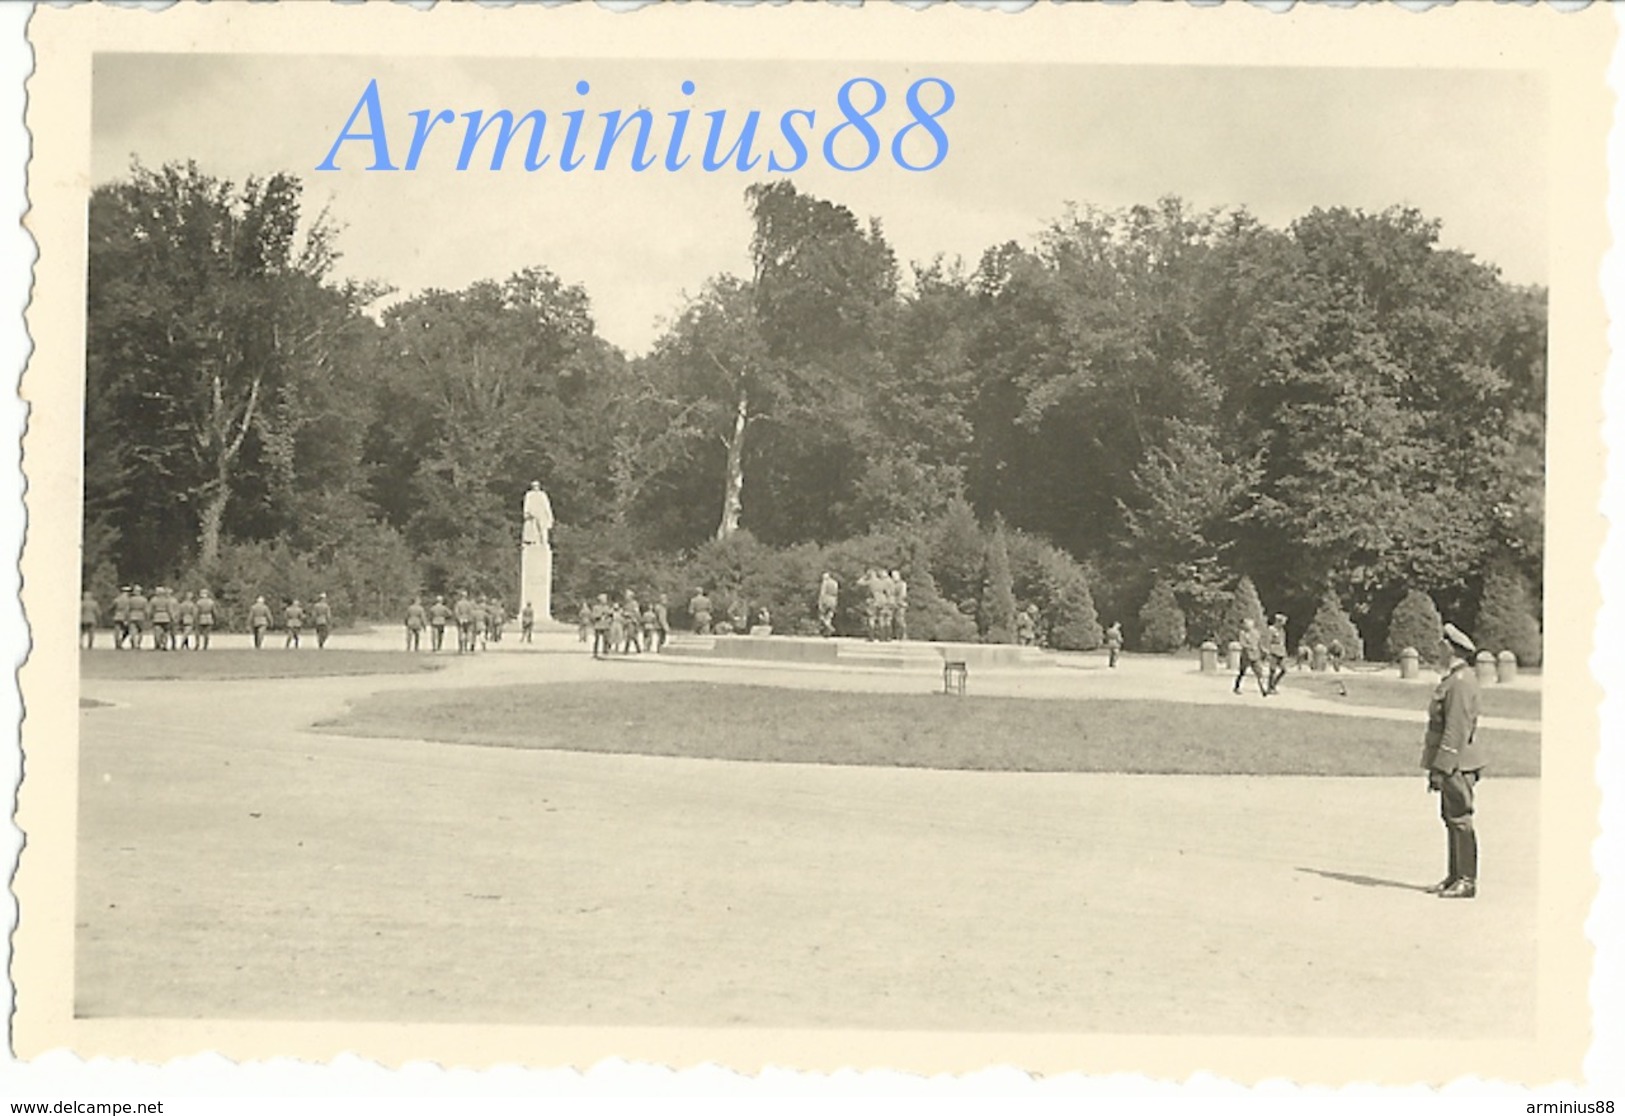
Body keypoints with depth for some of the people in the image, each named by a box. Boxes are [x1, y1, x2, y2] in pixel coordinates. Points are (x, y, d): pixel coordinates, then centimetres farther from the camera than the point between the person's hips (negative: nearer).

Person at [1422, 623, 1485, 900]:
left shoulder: (1461, 683, -17)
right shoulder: (1454, 679, 15)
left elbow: (1456, 730, -21)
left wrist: (1441, 768, -20)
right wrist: (1437, 766, 22)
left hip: (1457, 765, -10)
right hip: (1453, 764, 10)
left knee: (1460, 821, -6)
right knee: (1452, 820, 14)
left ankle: (1467, 882, -1)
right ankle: (1455, 877, 20)